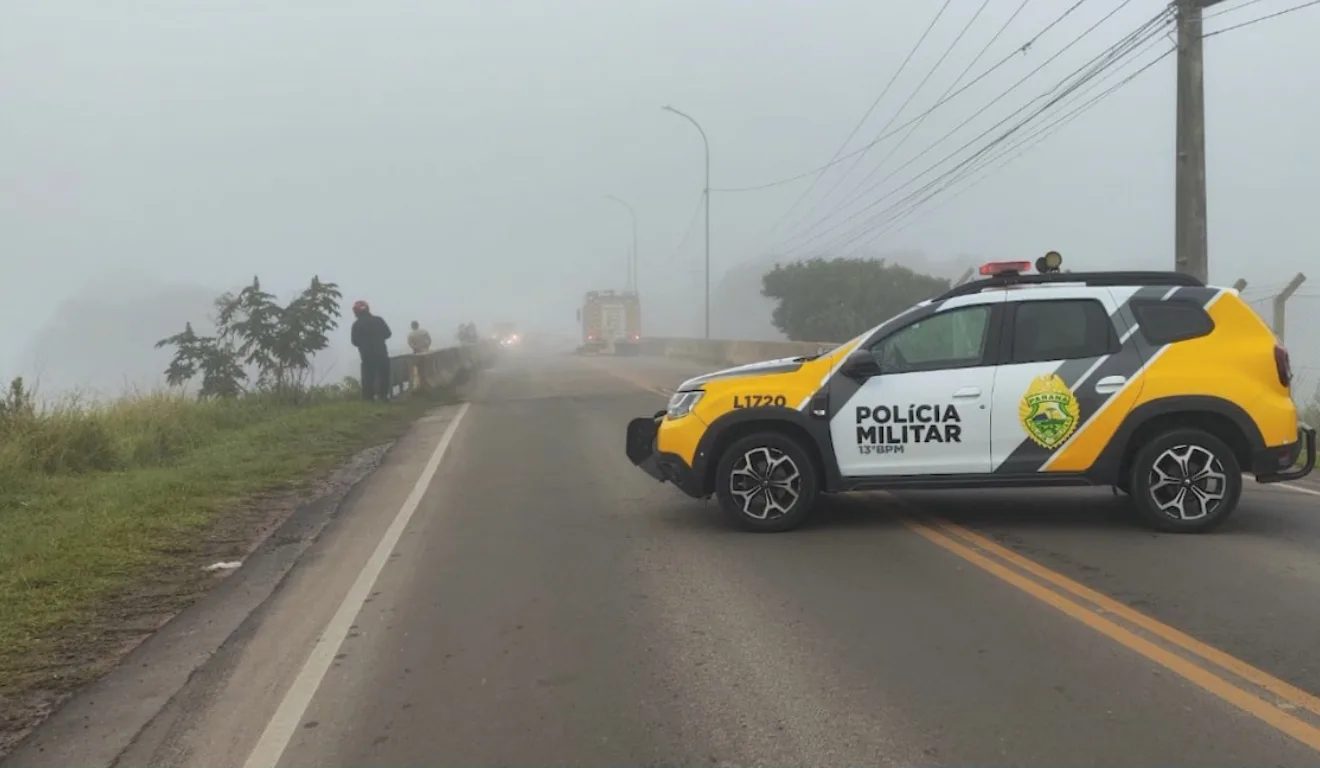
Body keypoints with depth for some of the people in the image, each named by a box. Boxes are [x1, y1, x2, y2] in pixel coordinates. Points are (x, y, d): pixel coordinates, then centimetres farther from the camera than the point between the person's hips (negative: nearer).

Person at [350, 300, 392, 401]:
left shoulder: (357, 325, -6)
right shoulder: (378, 320, -1)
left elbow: (355, 342, -3)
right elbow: (388, 333, 5)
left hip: (367, 356, -1)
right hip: (381, 353, 1)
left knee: (368, 377, 5)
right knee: (383, 375, 12)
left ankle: (369, 398, 2)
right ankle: (383, 396, 12)